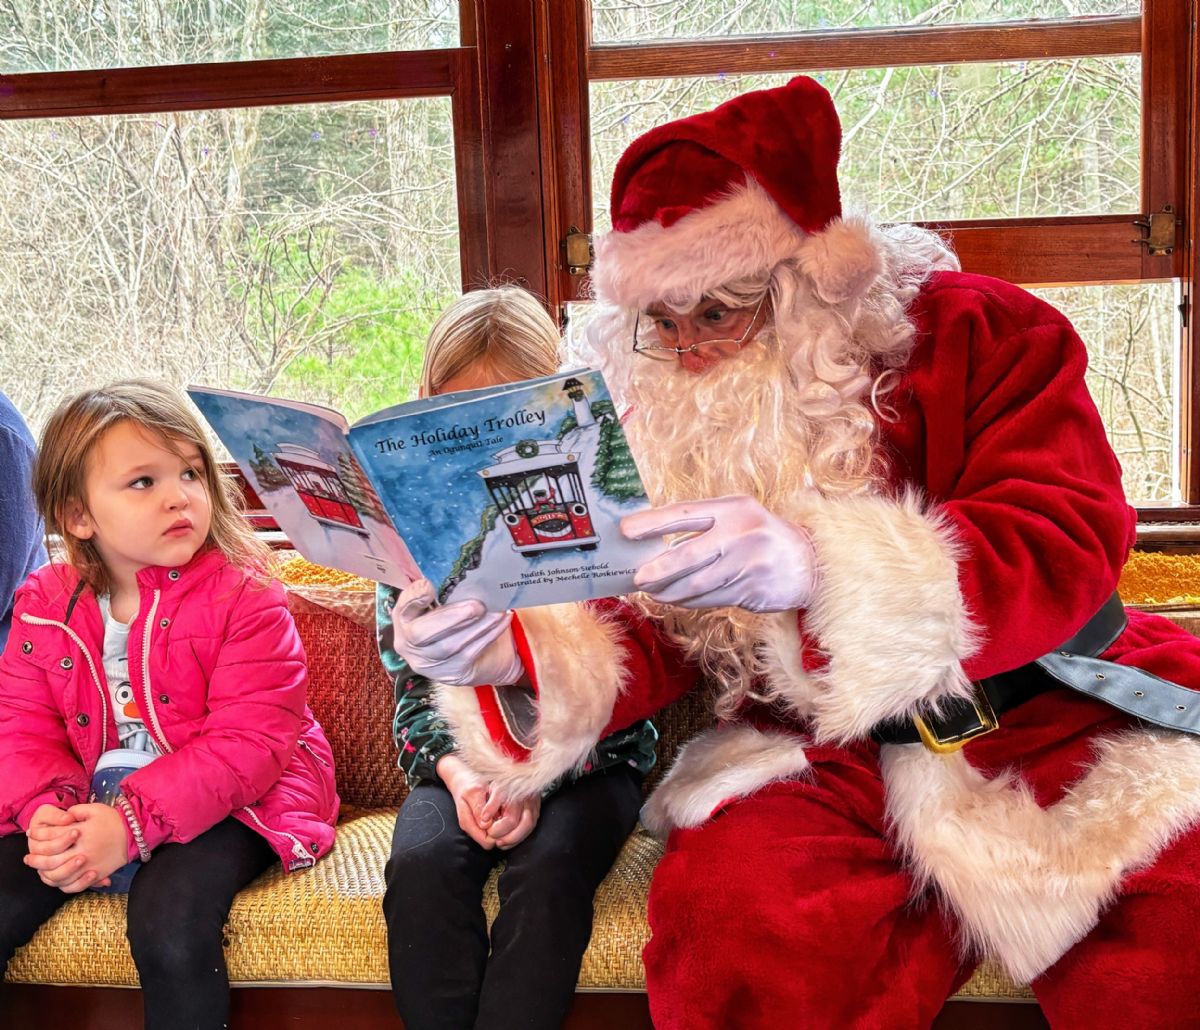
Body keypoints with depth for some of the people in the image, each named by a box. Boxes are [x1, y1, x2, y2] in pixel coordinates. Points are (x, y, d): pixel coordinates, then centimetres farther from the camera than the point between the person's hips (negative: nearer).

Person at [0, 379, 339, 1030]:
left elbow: (248, 742, -19)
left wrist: (132, 824, -28)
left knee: (168, 925, -30)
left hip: (222, 805, -5)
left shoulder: (243, 597, -13)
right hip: (86, 805, 5)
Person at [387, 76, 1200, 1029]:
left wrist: (823, 564, -37)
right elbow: (649, 641, 2)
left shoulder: (976, 332, -6)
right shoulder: (662, 421, 3)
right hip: (823, 759, 2)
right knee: (733, 917, -29)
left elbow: (1068, 546, -20)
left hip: (1052, 721, -1)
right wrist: (513, 659, -22)